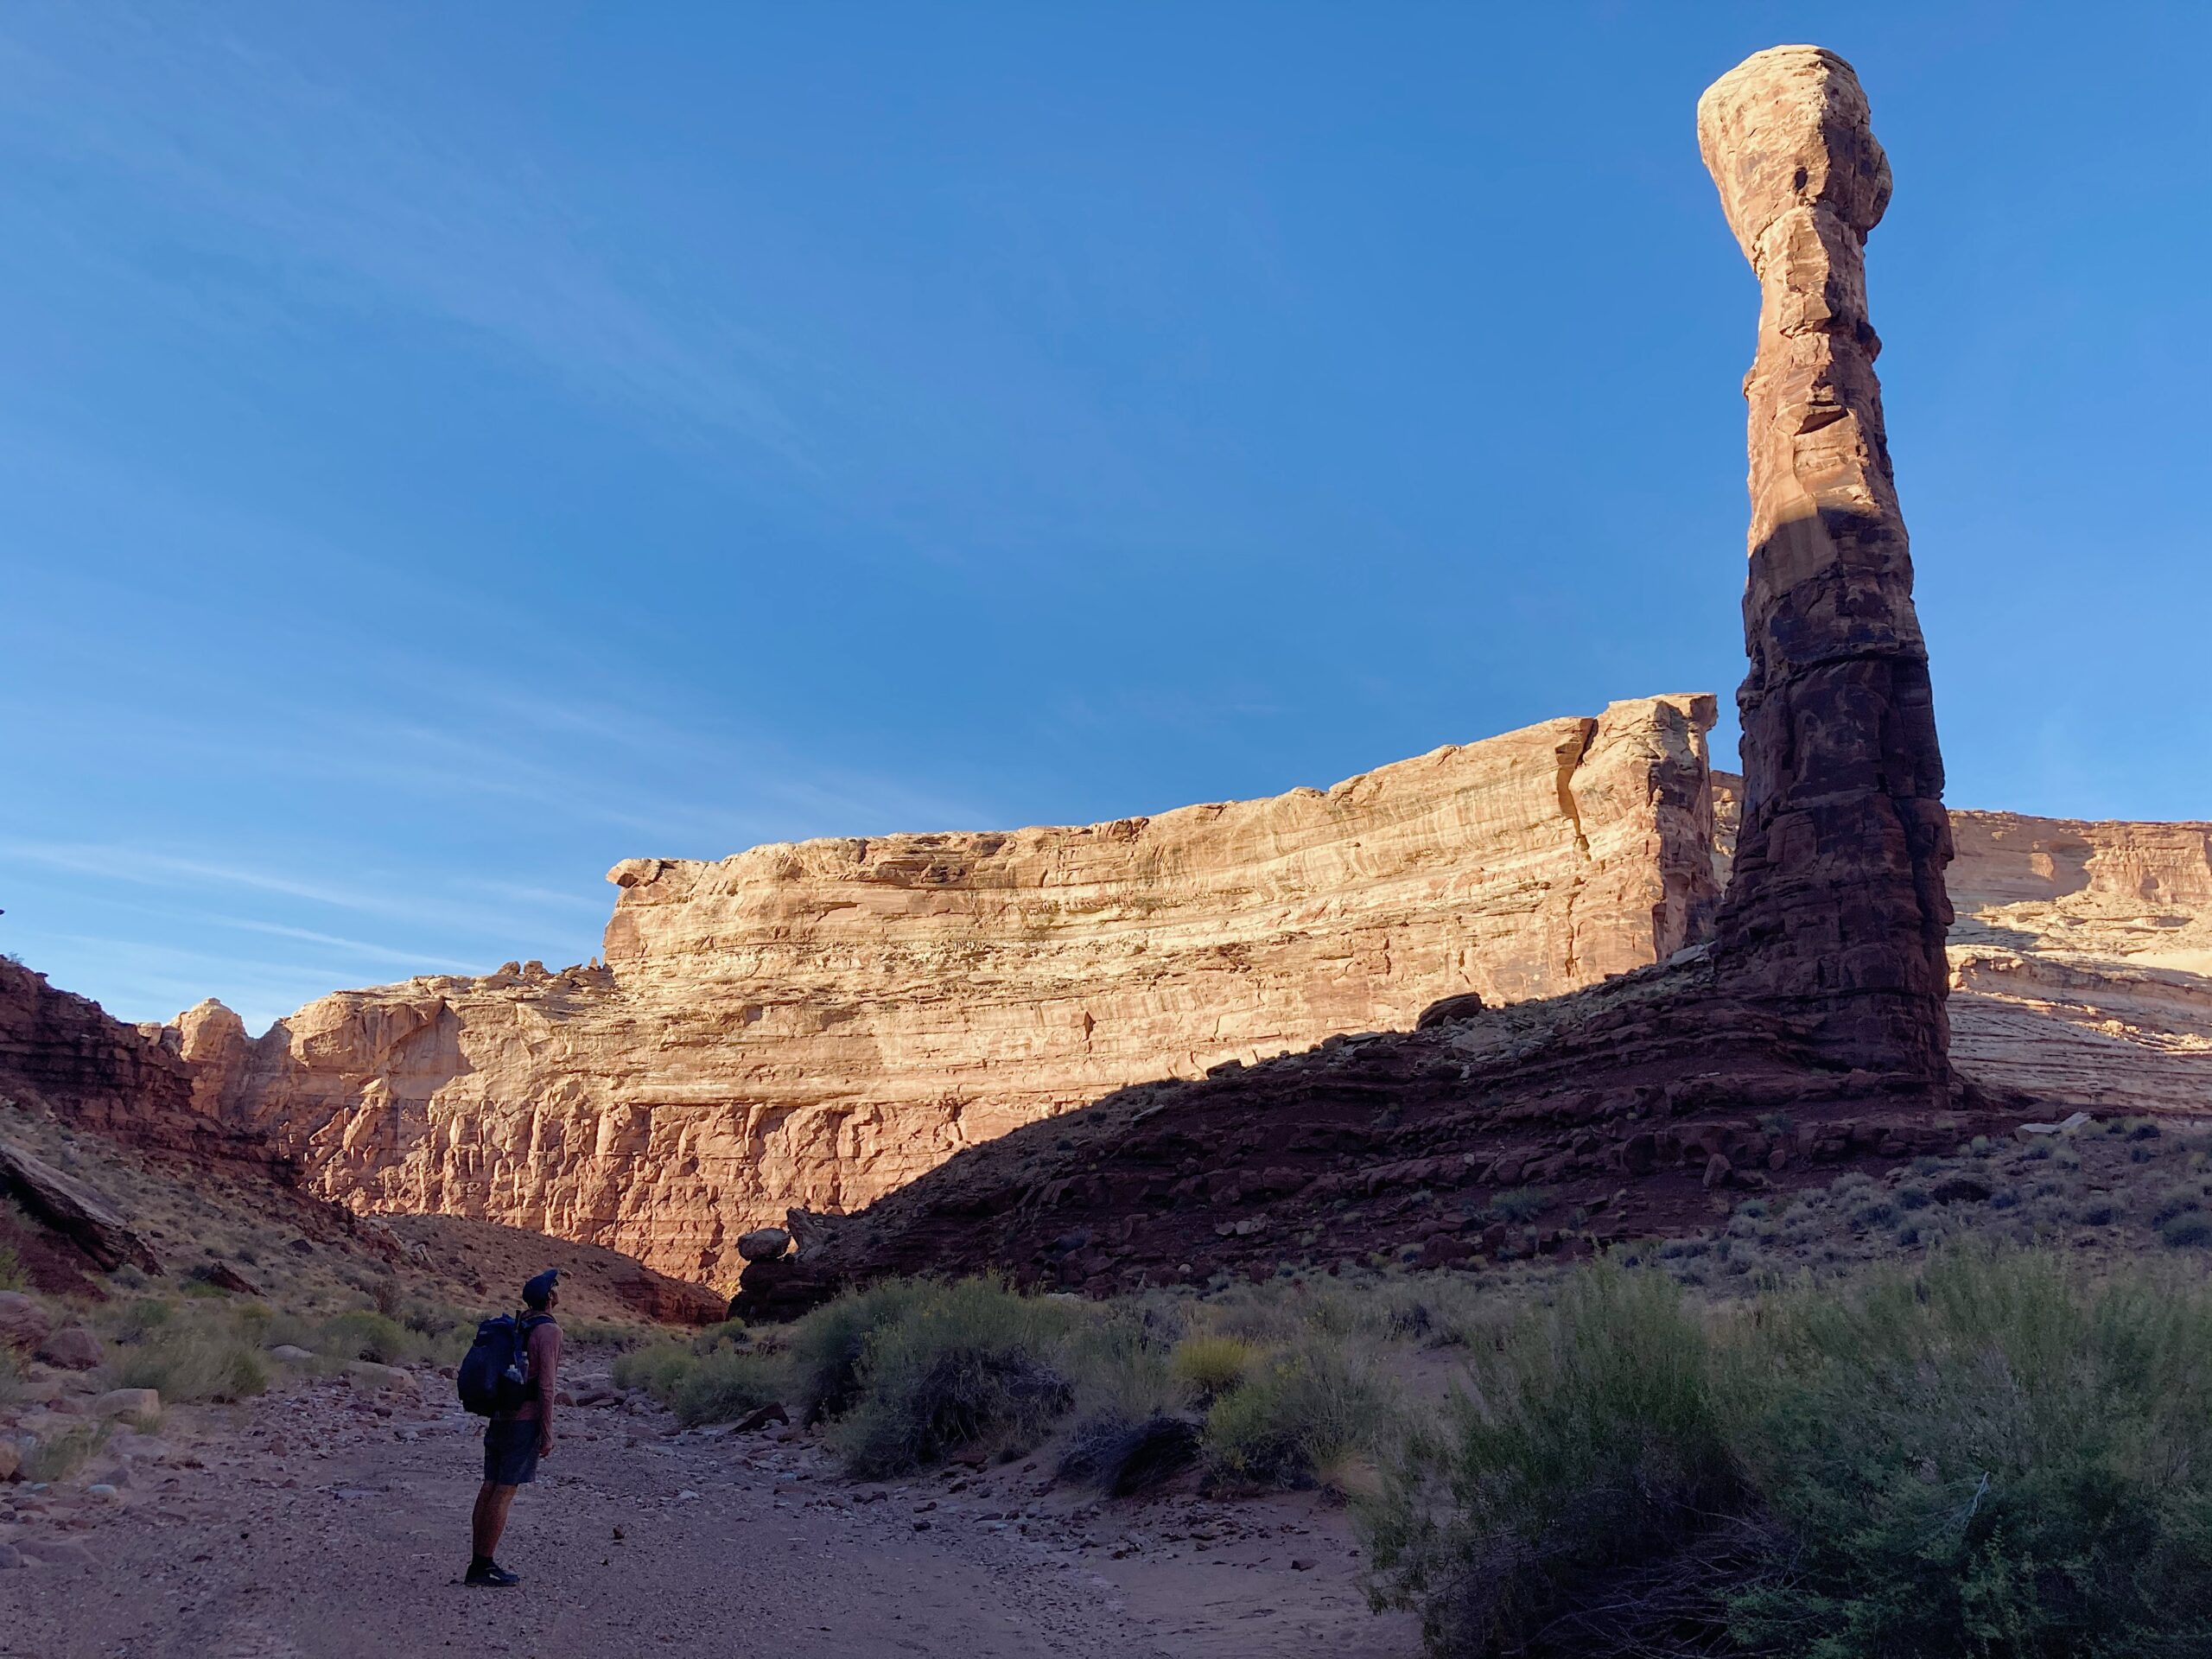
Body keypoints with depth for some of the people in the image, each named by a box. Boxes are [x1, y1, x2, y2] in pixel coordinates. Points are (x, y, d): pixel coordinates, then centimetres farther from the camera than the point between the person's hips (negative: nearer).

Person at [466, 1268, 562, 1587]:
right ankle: (484, 1567, 0)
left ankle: (478, 1564, 14)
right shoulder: (548, 1331, -13)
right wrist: (547, 1435, -14)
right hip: (527, 1420, -8)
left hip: (500, 1416, 8)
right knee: (504, 1493, -4)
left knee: (489, 1489, 9)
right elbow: (545, 1386, -17)